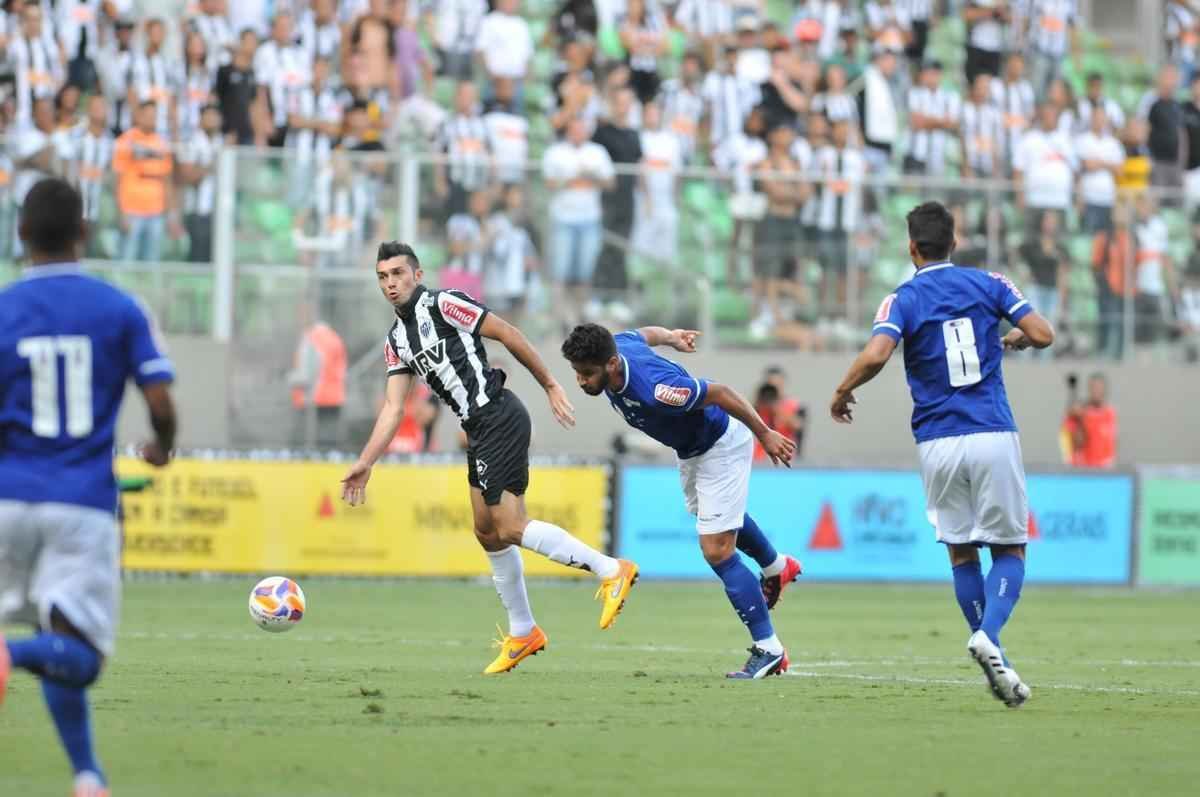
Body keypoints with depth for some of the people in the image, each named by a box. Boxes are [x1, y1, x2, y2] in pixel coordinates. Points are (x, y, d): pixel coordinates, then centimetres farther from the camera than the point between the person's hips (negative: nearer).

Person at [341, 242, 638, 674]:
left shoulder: (443, 304, -8)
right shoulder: (396, 340, 16)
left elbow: (507, 334, -7)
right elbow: (393, 407, 14)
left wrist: (550, 385, -8)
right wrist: (365, 464, 5)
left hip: (499, 417, -9)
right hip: (479, 428, 9)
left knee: (510, 527, -15)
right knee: (488, 533, 12)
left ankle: (610, 570, -11)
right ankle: (522, 633, 22)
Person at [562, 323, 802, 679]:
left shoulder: (653, 389, -44)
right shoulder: (616, 346, -20)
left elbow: (719, 393, -33)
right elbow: (644, 333, 3)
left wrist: (765, 434, -22)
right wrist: (669, 336, 27)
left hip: (721, 445, -9)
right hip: (691, 447, 9)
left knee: (716, 550, -13)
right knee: (715, 516, 34)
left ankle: (768, 649, -2)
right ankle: (775, 566, 63)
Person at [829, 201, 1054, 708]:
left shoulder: (903, 299, 1)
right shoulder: (989, 283, 5)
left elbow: (875, 355, -16)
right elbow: (1043, 335, -1)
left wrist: (842, 393, 2)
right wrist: (1014, 338, 22)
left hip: (938, 444, 0)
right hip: (993, 436, 0)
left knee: (962, 554, 13)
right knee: (1010, 550, 6)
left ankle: (995, 664, 6)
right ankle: (988, 636, -20)